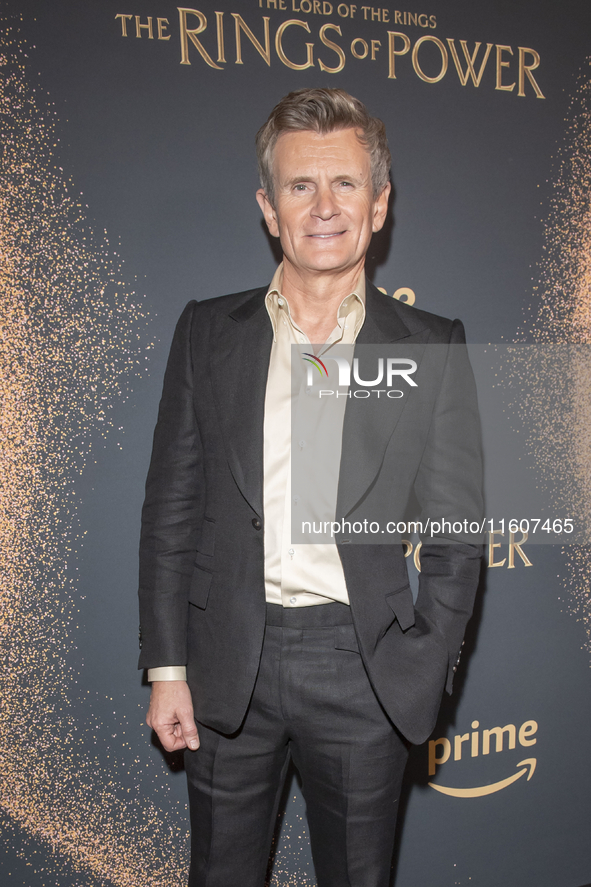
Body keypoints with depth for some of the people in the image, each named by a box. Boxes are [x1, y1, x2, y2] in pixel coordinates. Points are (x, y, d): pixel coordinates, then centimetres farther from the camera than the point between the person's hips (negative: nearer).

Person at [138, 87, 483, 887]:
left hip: (363, 670, -1)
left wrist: (426, 680, -4)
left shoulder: (432, 348, -2)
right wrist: (167, 668, 0)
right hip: (227, 666, 2)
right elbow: (170, 511, 2)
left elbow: (456, 533, 0)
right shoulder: (208, 332, 1)